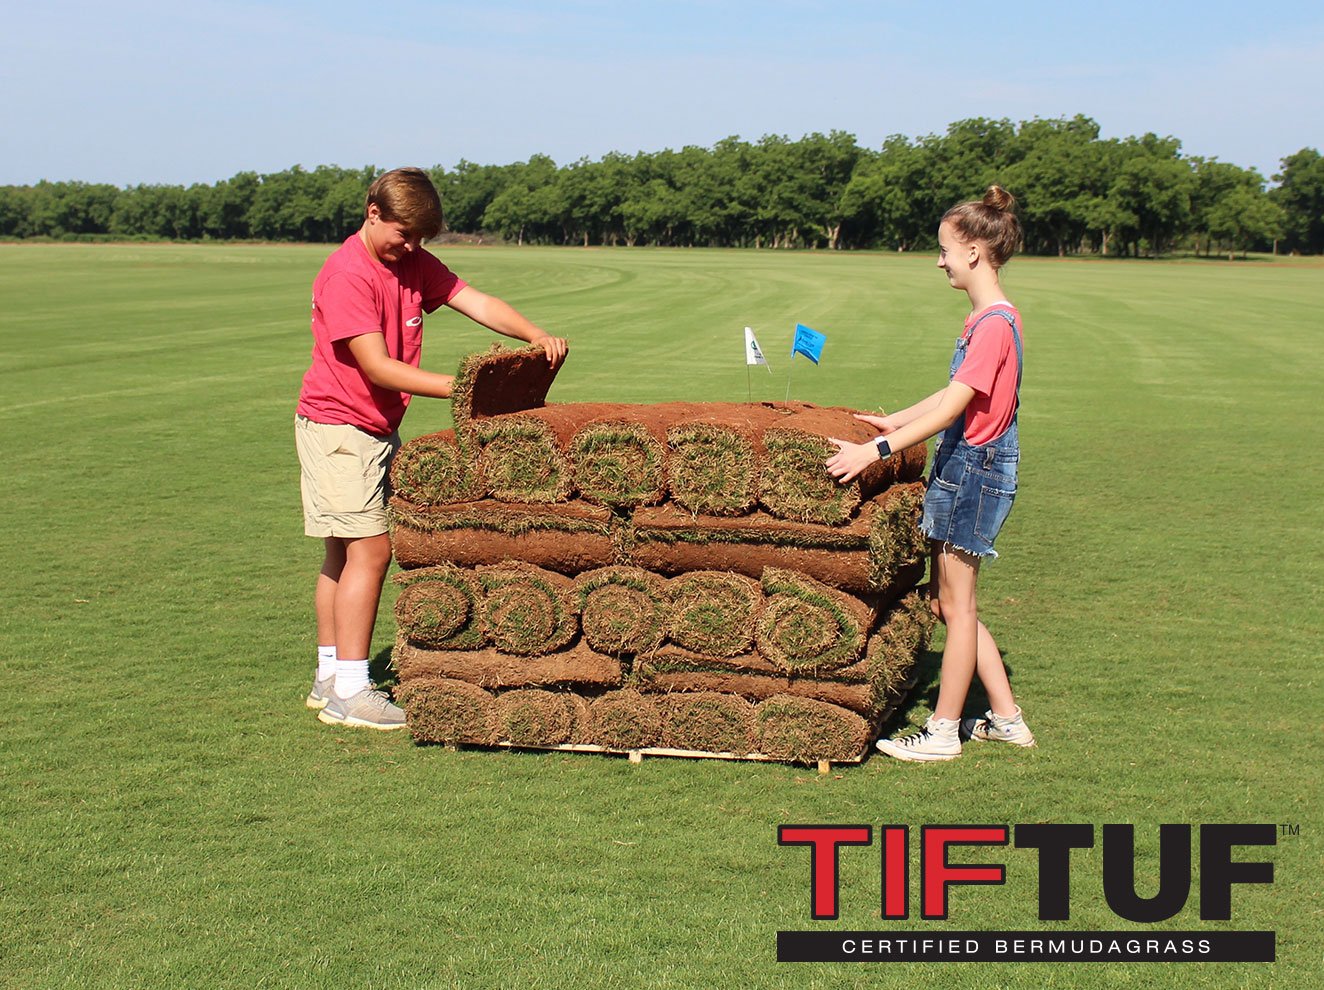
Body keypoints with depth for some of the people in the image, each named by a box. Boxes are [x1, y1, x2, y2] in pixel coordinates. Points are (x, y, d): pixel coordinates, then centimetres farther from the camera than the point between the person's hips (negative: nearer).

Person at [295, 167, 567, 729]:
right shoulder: (347, 274, -19)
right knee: (370, 548, -13)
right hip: (338, 425, -9)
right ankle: (350, 693, -10)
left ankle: (330, 679, 20)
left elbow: (475, 303, -3)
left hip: (379, 427, 9)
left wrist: (535, 335, -20)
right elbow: (377, 367, -24)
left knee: (346, 552, 12)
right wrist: (461, 387, -28)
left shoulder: (413, 263, 6)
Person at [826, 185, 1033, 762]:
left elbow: (952, 408, -25)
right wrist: (894, 422, 21)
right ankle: (1006, 719, 23)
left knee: (956, 604, 0)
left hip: (976, 467, -10)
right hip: (961, 466, 10)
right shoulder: (985, 318, 13)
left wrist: (877, 450, -28)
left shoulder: (995, 323, -19)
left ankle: (943, 731, 11)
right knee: (946, 600, 14)